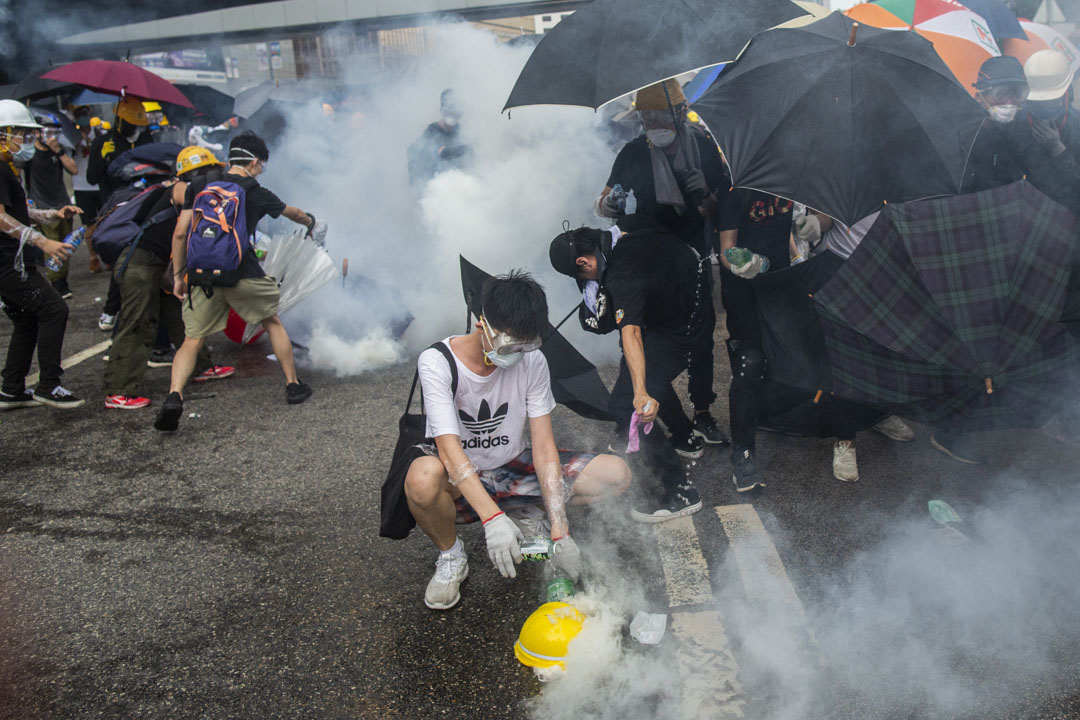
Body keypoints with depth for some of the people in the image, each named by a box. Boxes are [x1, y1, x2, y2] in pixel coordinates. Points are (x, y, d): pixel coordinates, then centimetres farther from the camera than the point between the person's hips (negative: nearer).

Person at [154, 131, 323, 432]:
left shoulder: (199, 186, 9)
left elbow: (180, 233, 5)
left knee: (193, 341, 9)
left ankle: (174, 395, -13)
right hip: (243, 276, -2)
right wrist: (311, 222, 47)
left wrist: (178, 275, 13)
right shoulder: (257, 193, 5)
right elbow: (293, 213, 25)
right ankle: (293, 385, 27)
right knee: (273, 322, 20)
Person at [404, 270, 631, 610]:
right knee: (423, 477, -41)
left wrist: (559, 533, -20)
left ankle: (521, 515, 9)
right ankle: (451, 554, -7)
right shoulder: (436, 362, -22)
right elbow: (449, 446, -31)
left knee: (615, 473, -14)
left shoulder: (532, 361, -10)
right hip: (458, 478, -3)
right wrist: (492, 518, -44)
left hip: (513, 468, 4)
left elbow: (543, 446, -13)